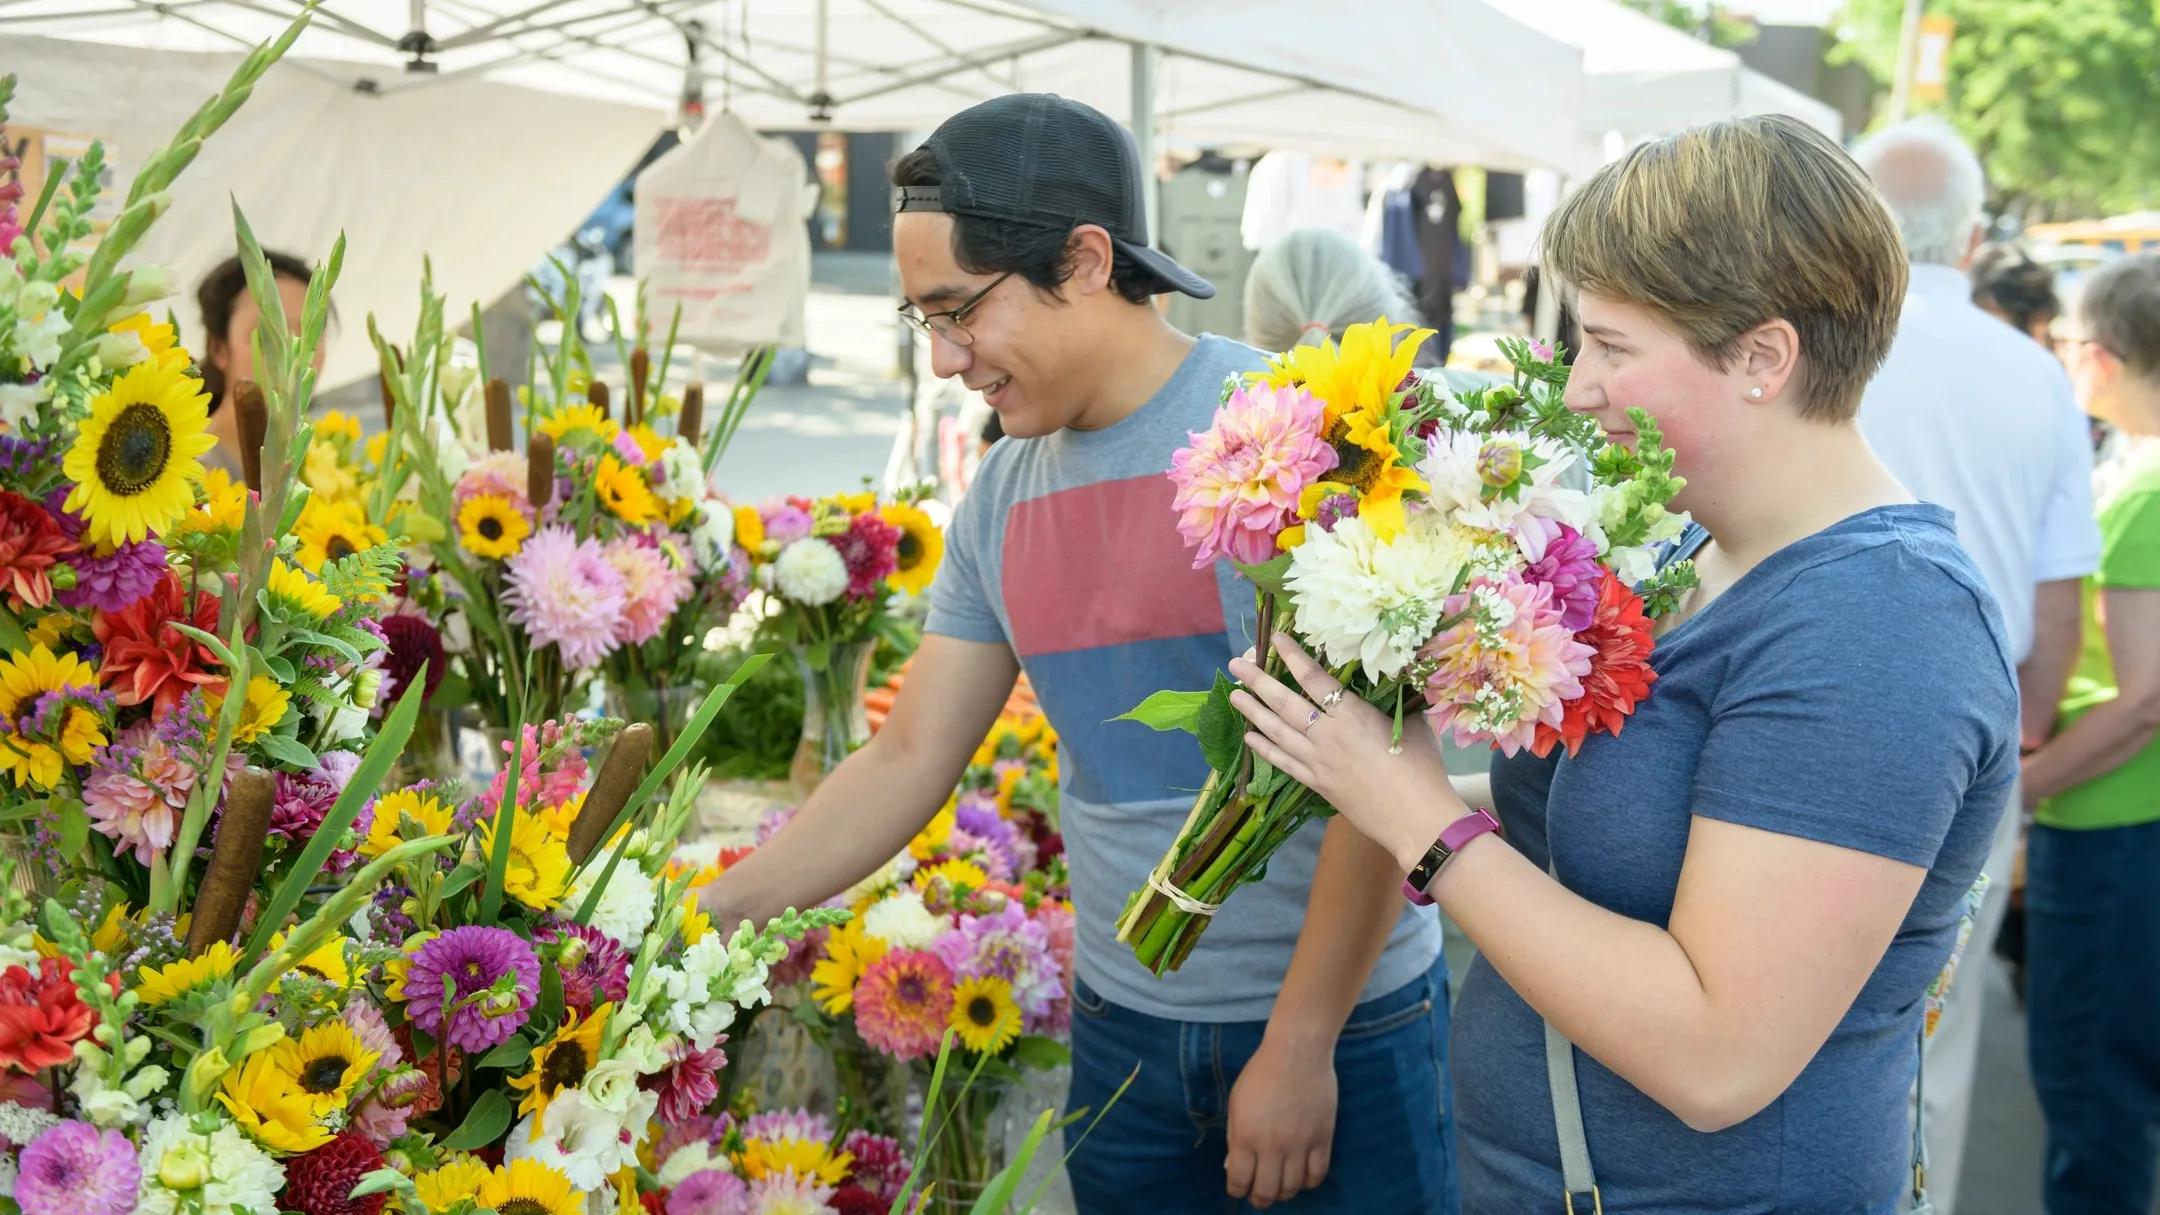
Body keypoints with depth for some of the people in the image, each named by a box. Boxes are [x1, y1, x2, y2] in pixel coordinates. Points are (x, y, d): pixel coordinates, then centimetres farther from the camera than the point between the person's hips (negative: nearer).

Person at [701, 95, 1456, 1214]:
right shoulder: (1002, 499, 3)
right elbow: (907, 763, 8)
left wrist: (1301, 1045, -15)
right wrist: (699, 922, 0)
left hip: (1344, 1028, -5)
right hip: (1123, 1030, 5)